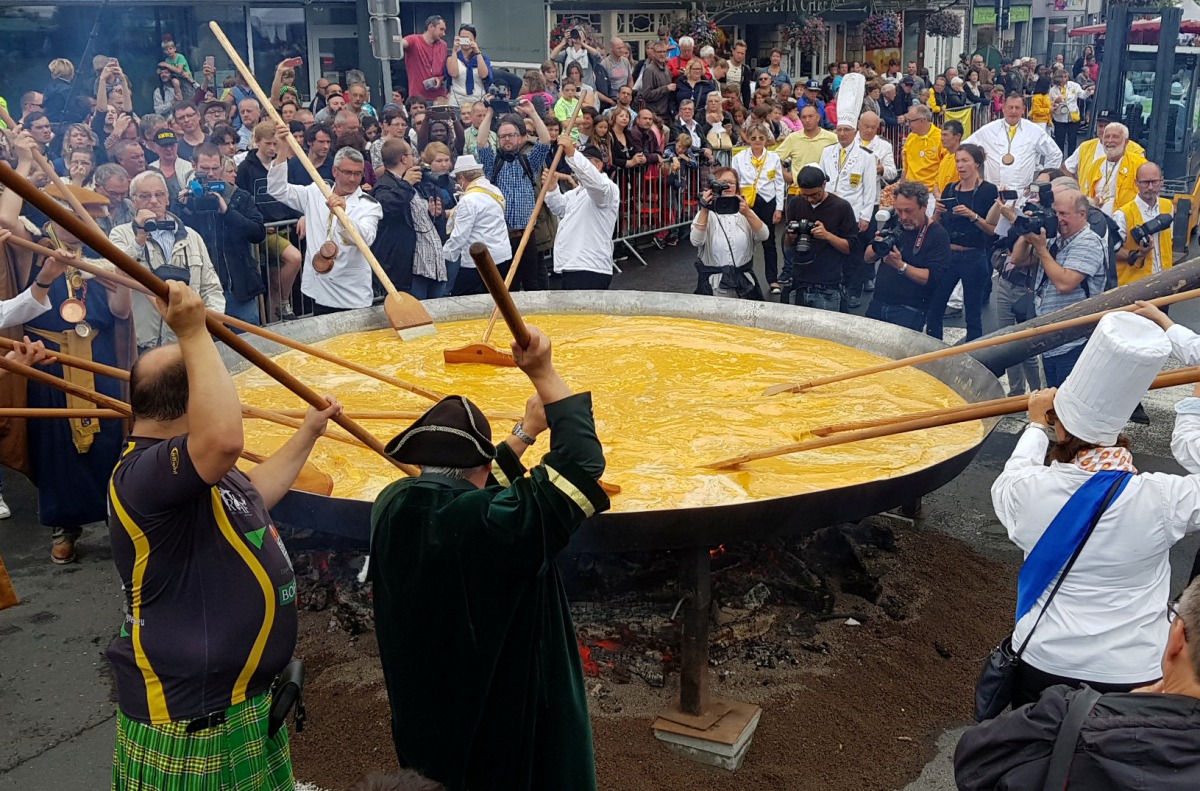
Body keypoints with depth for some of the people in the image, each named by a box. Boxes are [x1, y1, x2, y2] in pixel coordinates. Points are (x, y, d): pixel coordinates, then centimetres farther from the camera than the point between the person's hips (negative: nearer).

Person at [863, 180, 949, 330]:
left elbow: (933, 278, -19)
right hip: (877, 305, 6)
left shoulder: (938, 235, -10)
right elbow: (867, 258, 10)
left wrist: (901, 266, -27)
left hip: (910, 312, -5)